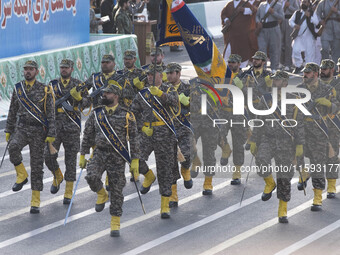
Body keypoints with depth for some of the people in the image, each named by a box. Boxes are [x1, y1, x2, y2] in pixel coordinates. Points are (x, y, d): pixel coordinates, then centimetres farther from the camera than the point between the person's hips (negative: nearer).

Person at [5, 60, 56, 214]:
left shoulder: (44, 90, -4)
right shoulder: (18, 89, 7)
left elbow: (50, 114, -4)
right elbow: (12, 112, 14)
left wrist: (51, 134, -10)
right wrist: (8, 130, 10)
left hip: (38, 132, -2)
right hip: (21, 129, 2)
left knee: (37, 166, 2)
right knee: (13, 147, -31)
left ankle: (35, 202, 9)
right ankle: (21, 175, -6)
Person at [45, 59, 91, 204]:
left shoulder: (78, 85, 6)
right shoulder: (53, 84, 11)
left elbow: (88, 102, 2)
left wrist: (78, 97, -17)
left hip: (72, 127, -2)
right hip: (55, 125, 2)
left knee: (71, 159, 0)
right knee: (49, 155, -9)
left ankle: (68, 192, 5)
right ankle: (57, 176, 22)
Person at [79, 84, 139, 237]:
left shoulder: (126, 115, -2)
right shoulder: (96, 114, 7)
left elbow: (133, 139, 0)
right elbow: (87, 135, 13)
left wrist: (135, 161, -4)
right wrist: (83, 155, 10)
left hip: (117, 157, -2)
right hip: (99, 153, 2)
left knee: (117, 191, 0)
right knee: (92, 177, -26)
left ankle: (115, 224, 12)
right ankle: (101, 195, 8)